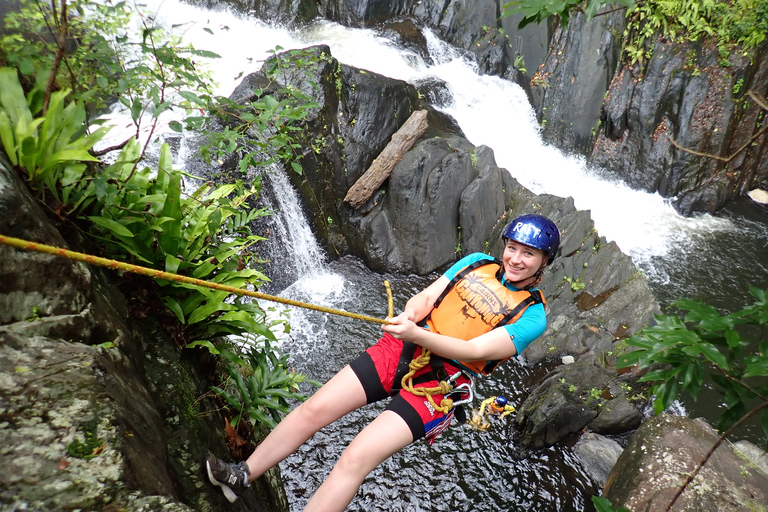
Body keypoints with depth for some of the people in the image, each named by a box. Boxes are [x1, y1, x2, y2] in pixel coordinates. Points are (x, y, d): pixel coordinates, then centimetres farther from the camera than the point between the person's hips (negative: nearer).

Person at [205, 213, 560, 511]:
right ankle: (243, 475, 18)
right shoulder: (478, 263, 9)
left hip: (441, 381, -4)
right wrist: (410, 314, -20)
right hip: (401, 350, 5)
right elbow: (426, 296, 3)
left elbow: (473, 350, -17)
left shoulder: (532, 316, -5)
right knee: (314, 408, -1)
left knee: (354, 460, -15)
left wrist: (416, 334, -29)